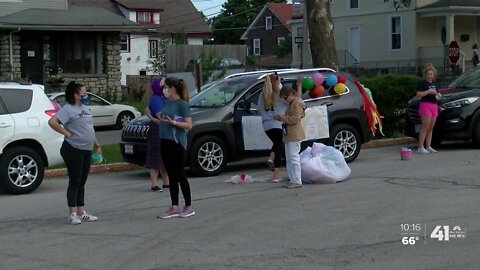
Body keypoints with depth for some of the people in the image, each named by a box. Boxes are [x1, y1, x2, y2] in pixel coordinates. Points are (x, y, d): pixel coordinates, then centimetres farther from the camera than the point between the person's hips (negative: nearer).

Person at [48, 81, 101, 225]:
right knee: (74, 182, -5)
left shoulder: (86, 109, 16)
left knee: (82, 182, 12)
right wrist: (66, 133, -20)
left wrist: (97, 145, 20)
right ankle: (73, 214, -1)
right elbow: (52, 122, -24)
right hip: (73, 150, -8)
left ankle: (81, 213, 18)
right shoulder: (68, 109, -12)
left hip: (86, 150, 8)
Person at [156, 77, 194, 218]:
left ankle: (188, 207, 7)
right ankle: (174, 208, 14)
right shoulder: (166, 102, 11)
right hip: (165, 141, 7)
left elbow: (189, 125, -15)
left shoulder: (182, 104, -10)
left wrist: (173, 122, -24)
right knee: (171, 175, 9)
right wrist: (159, 118, 8)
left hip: (177, 142, -7)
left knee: (179, 174, -2)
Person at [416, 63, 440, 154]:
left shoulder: (434, 85, 22)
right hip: (425, 105, -8)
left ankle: (428, 147, 9)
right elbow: (418, 94, -13)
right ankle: (421, 147, -13)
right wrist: (428, 91, -18)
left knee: (431, 128, 6)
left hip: (434, 106, 8)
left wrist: (437, 94, 12)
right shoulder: (422, 83, -2)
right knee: (425, 127, -13)